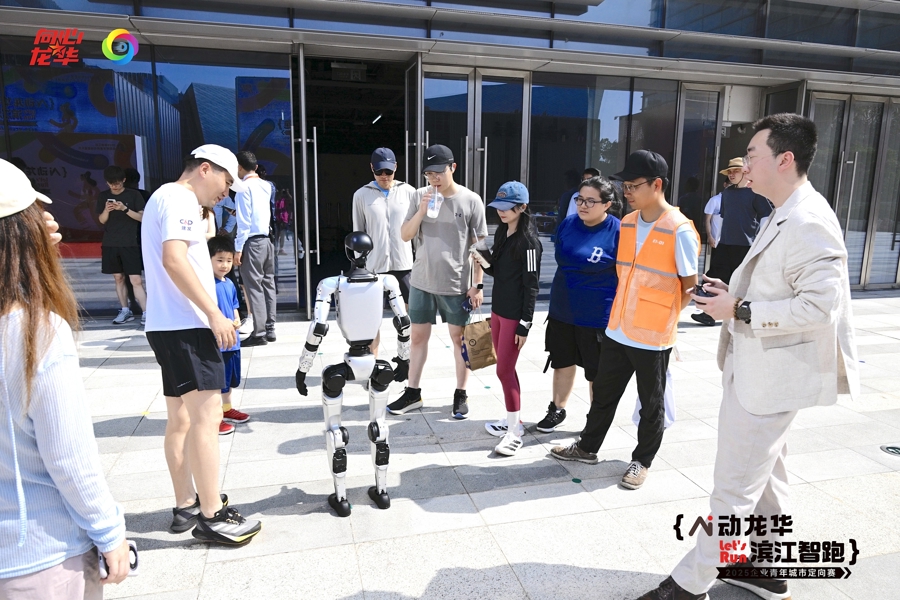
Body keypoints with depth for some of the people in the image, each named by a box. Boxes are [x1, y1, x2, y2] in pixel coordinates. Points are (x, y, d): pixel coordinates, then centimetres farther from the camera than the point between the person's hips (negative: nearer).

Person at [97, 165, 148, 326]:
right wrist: (106, 210, -13)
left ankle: (146, 313, -10)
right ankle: (125, 311, 17)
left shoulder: (134, 195, -1)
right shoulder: (103, 196, 8)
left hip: (130, 244, -4)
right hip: (110, 244, 4)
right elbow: (102, 220, 8)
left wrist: (125, 209, -19)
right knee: (119, 278, 9)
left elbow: (142, 217, -4)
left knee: (136, 280, -9)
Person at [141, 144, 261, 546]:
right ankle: (212, 517, -2)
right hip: (186, 326, -11)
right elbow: (174, 259, -23)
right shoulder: (180, 199, -9)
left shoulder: (163, 198, 24)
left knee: (181, 420, 14)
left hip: (167, 327, 11)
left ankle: (186, 506, 23)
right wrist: (215, 314, -24)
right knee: (206, 418, -8)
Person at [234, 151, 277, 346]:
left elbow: (244, 222, -14)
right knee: (268, 285, 9)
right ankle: (270, 329, 13)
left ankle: (259, 334, -3)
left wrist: (238, 248, -11)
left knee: (254, 287, -5)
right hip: (267, 240, 8)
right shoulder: (266, 186, 13)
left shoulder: (244, 187, -9)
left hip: (252, 243, -8)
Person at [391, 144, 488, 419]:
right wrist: (422, 210, -14)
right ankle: (412, 393, 25)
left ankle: (461, 394, 22)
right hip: (421, 282, 3)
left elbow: (479, 246, -3)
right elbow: (405, 236, 1)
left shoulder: (471, 200, -6)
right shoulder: (420, 196, 2)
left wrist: (478, 285, -6)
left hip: (456, 284, -3)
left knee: (460, 338, 8)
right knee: (418, 336, 11)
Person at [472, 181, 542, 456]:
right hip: (498, 309, 8)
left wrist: (525, 323, -17)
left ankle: (515, 431, 5)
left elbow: (531, 285, -16)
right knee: (505, 368, 14)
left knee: (504, 370, -5)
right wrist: (484, 262, -5)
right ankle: (511, 419, 27)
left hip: (516, 315, -8)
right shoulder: (501, 233, 8)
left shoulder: (528, 240, -16)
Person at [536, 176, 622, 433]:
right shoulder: (568, 224, 0)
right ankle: (557, 410, 37)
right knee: (562, 363, 18)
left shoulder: (618, 232, -15)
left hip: (598, 316, -5)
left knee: (597, 373, 12)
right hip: (561, 311, 5)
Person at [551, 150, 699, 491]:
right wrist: (626, 310, 10)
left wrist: (658, 316, 1)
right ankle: (587, 447, 35)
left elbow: (690, 287, -7)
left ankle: (641, 461, 30)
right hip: (617, 331, 6)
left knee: (651, 404, 12)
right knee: (603, 394, 18)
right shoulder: (627, 223, 5)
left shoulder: (679, 230, -15)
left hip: (652, 338, -6)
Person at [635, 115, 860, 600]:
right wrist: (736, 293, 4)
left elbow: (819, 304, -28)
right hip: (758, 372, 11)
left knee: (733, 487, 1)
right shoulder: (786, 216, 12)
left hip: (767, 379, -11)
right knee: (766, 477, 22)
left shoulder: (808, 223, -21)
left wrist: (740, 311, -22)